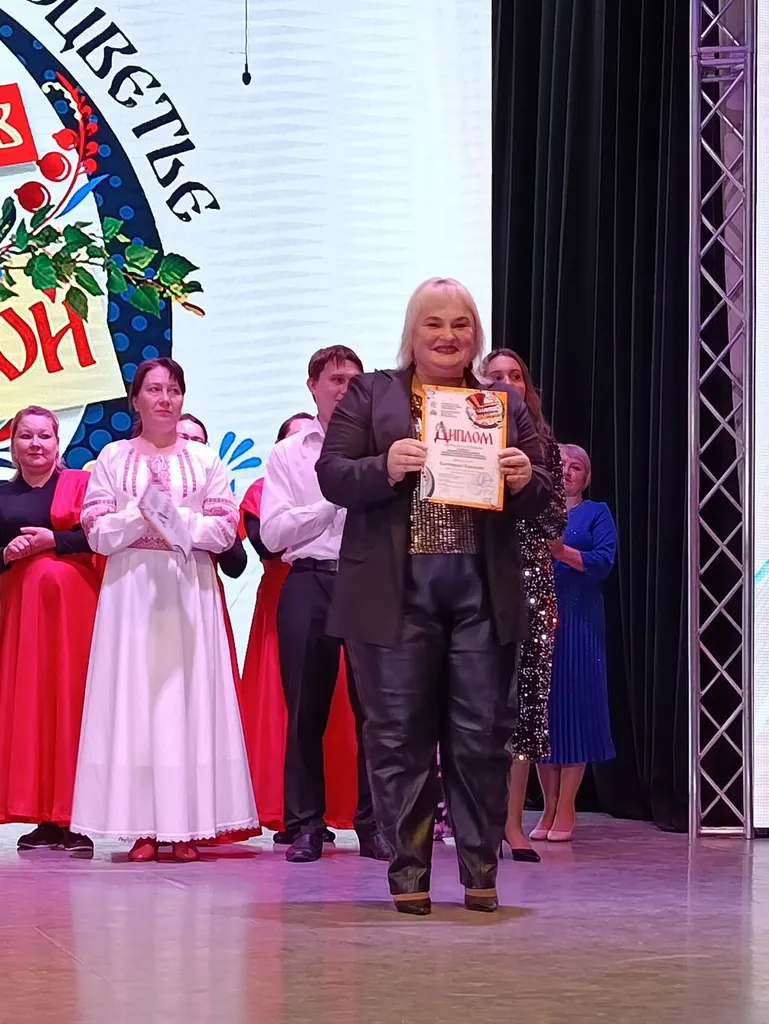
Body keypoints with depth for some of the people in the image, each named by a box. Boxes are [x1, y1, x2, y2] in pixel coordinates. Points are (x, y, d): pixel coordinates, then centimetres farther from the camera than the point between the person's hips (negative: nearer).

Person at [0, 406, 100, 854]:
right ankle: (45, 819, 1)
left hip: (70, 600, -3)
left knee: (71, 697, -8)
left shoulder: (79, 483, 6)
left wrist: (53, 540, -13)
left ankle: (74, 820, -8)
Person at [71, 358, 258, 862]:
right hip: (130, 589, 0)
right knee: (134, 697, -4)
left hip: (190, 589, 0)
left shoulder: (205, 459, 10)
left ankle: (187, 826, -2)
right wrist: (141, 514, -13)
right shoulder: (113, 458, 9)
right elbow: (99, 534, 2)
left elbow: (225, 530, 2)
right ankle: (143, 826, -3)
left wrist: (177, 519, -11)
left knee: (190, 697, -3)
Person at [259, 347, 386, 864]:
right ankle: (306, 826, 7)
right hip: (310, 582, 0)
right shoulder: (288, 454, 13)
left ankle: (374, 824, 7)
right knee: (306, 709, 1)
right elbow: (273, 533, 1)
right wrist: (334, 499, -2)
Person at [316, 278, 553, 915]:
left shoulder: (505, 403, 15)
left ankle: (481, 872, 11)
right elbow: (332, 477, 0)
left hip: (483, 589, 2)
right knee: (400, 734, 1)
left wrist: (525, 480, -8)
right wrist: (385, 467, -19)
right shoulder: (370, 395, 9)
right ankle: (409, 873, 9)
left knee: (483, 734, 2)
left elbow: (540, 495, 15)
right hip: (396, 590, -2)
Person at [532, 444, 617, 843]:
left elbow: (603, 561, -6)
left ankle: (566, 809, -3)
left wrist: (562, 552, -20)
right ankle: (549, 808, 7)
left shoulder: (596, 513, 9)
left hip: (577, 620, -3)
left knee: (573, 704, -6)